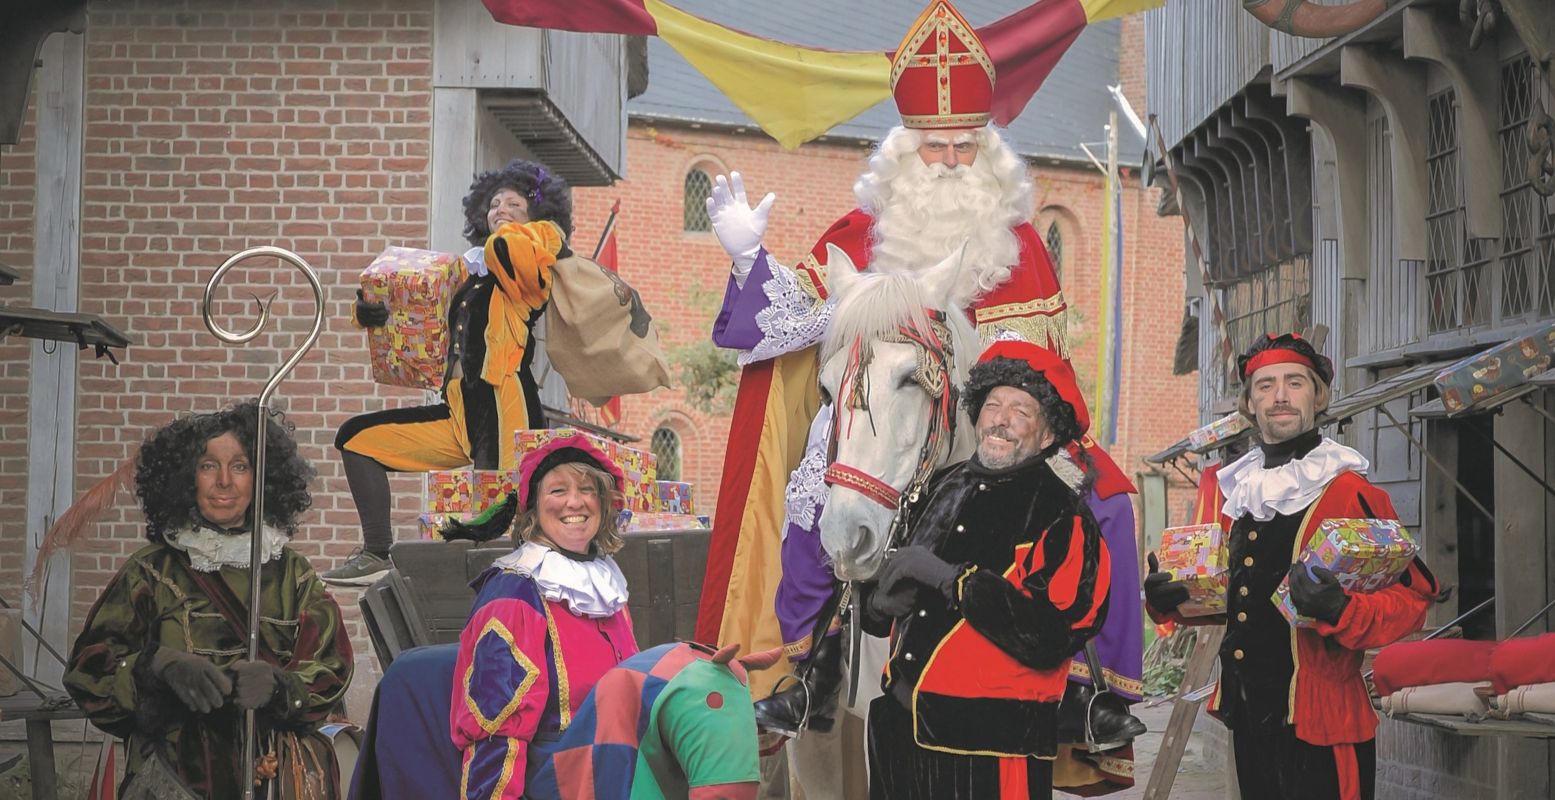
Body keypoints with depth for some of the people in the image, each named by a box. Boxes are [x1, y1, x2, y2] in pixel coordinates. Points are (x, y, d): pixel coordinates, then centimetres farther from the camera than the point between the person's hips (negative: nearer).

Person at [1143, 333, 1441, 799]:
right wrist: (1172, 600, 8)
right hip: (1249, 718, 7)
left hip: (1319, 726, -7)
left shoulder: (1352, 495, -8)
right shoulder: (1240, 496, 13)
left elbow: (1413, 595, -13)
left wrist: (1341, 610, -30)